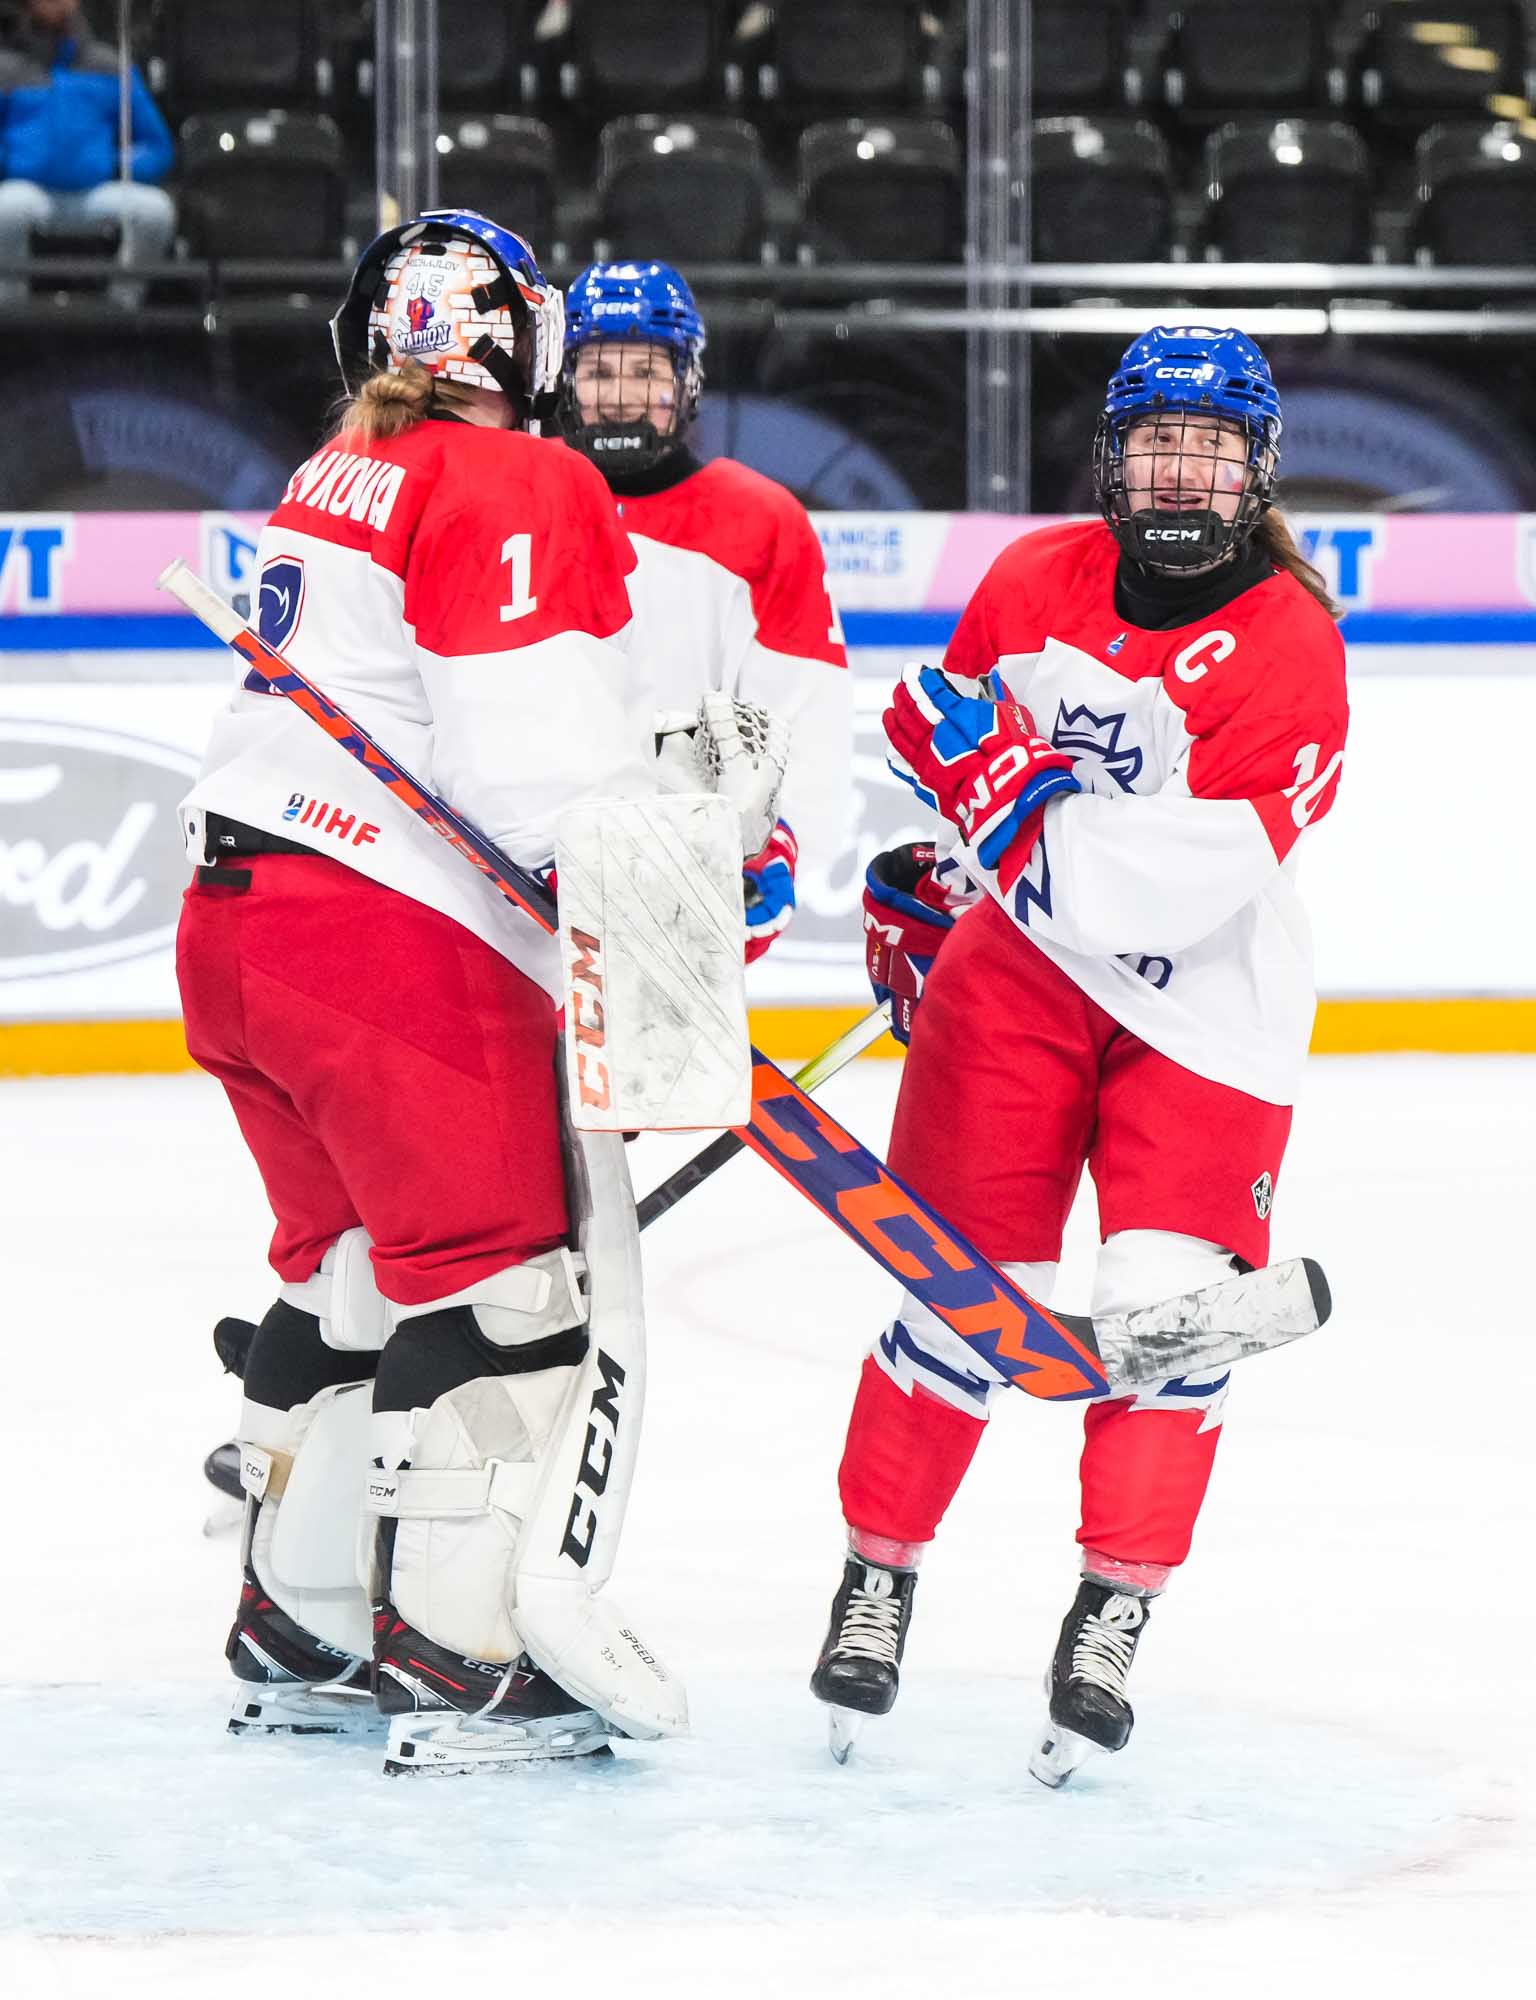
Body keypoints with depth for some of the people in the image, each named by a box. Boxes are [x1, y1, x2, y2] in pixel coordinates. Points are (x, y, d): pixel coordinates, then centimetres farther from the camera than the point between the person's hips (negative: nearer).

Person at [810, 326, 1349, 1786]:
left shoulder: (1288, 649, -17)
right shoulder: (1038, 581, -4)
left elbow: (1160, 884, -26)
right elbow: (944, 728, 17)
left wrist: (1011, 789, -27)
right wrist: (913, 889, 15)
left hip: (1204, 1016, -2)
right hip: (1018, 965, 2)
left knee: (1170, 1308, -12)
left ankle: (1113, 1614, 1)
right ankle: (878, 1572, 12)